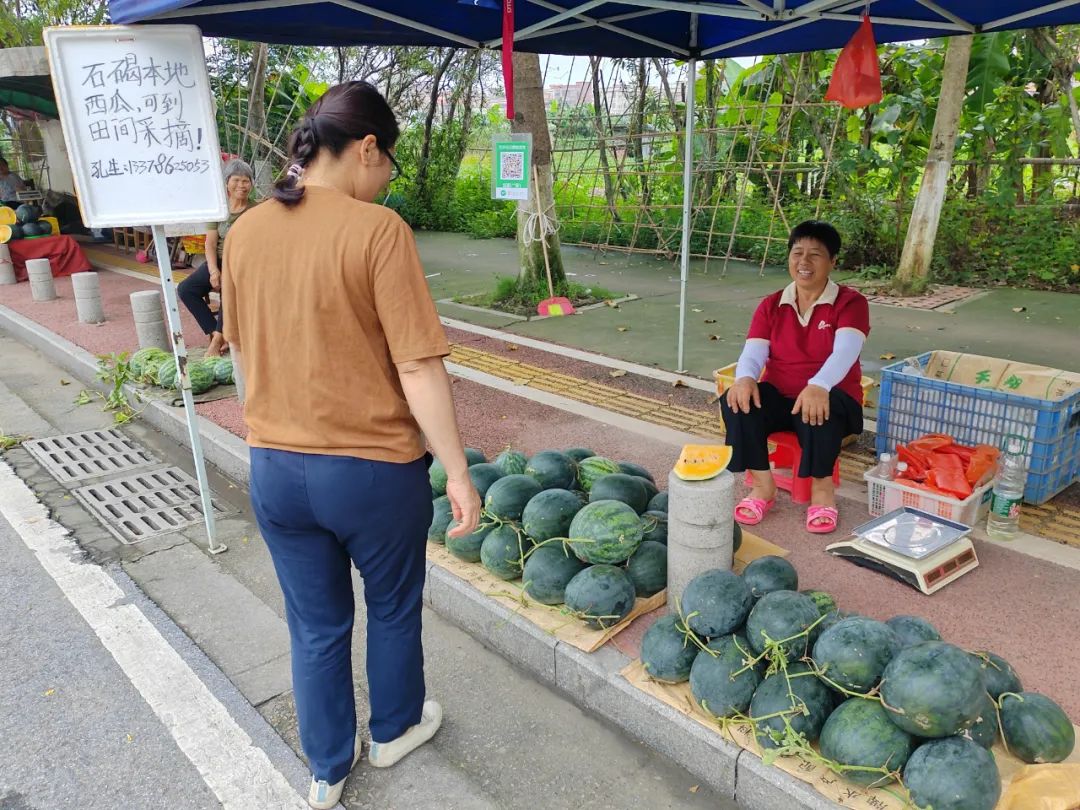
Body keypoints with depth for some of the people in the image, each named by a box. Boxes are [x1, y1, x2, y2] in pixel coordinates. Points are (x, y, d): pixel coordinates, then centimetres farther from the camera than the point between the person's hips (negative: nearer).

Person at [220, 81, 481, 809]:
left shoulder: (245, 232, 1)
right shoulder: (377, 229, -17)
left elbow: (243, 351, 11)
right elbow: (418, 367, -19)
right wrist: (459, 472, -11)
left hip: (274, 467, 5)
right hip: (374, 468, -4)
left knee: (316, 626, 20)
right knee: (394, 608, 22)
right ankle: (396, 729, 45)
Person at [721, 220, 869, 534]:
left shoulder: (850, 302, -4)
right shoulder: (771, 305, 7)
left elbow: (845, 351, -22)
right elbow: (753, 352, -5)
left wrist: (818, 386, -43)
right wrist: (744, 378, -31)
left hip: (830, 399, -3)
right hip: (779, 398, 3)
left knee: (818, 410, -38)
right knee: (738, 399, -28)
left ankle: (822, 486, -13)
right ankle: (763, 485, -16)